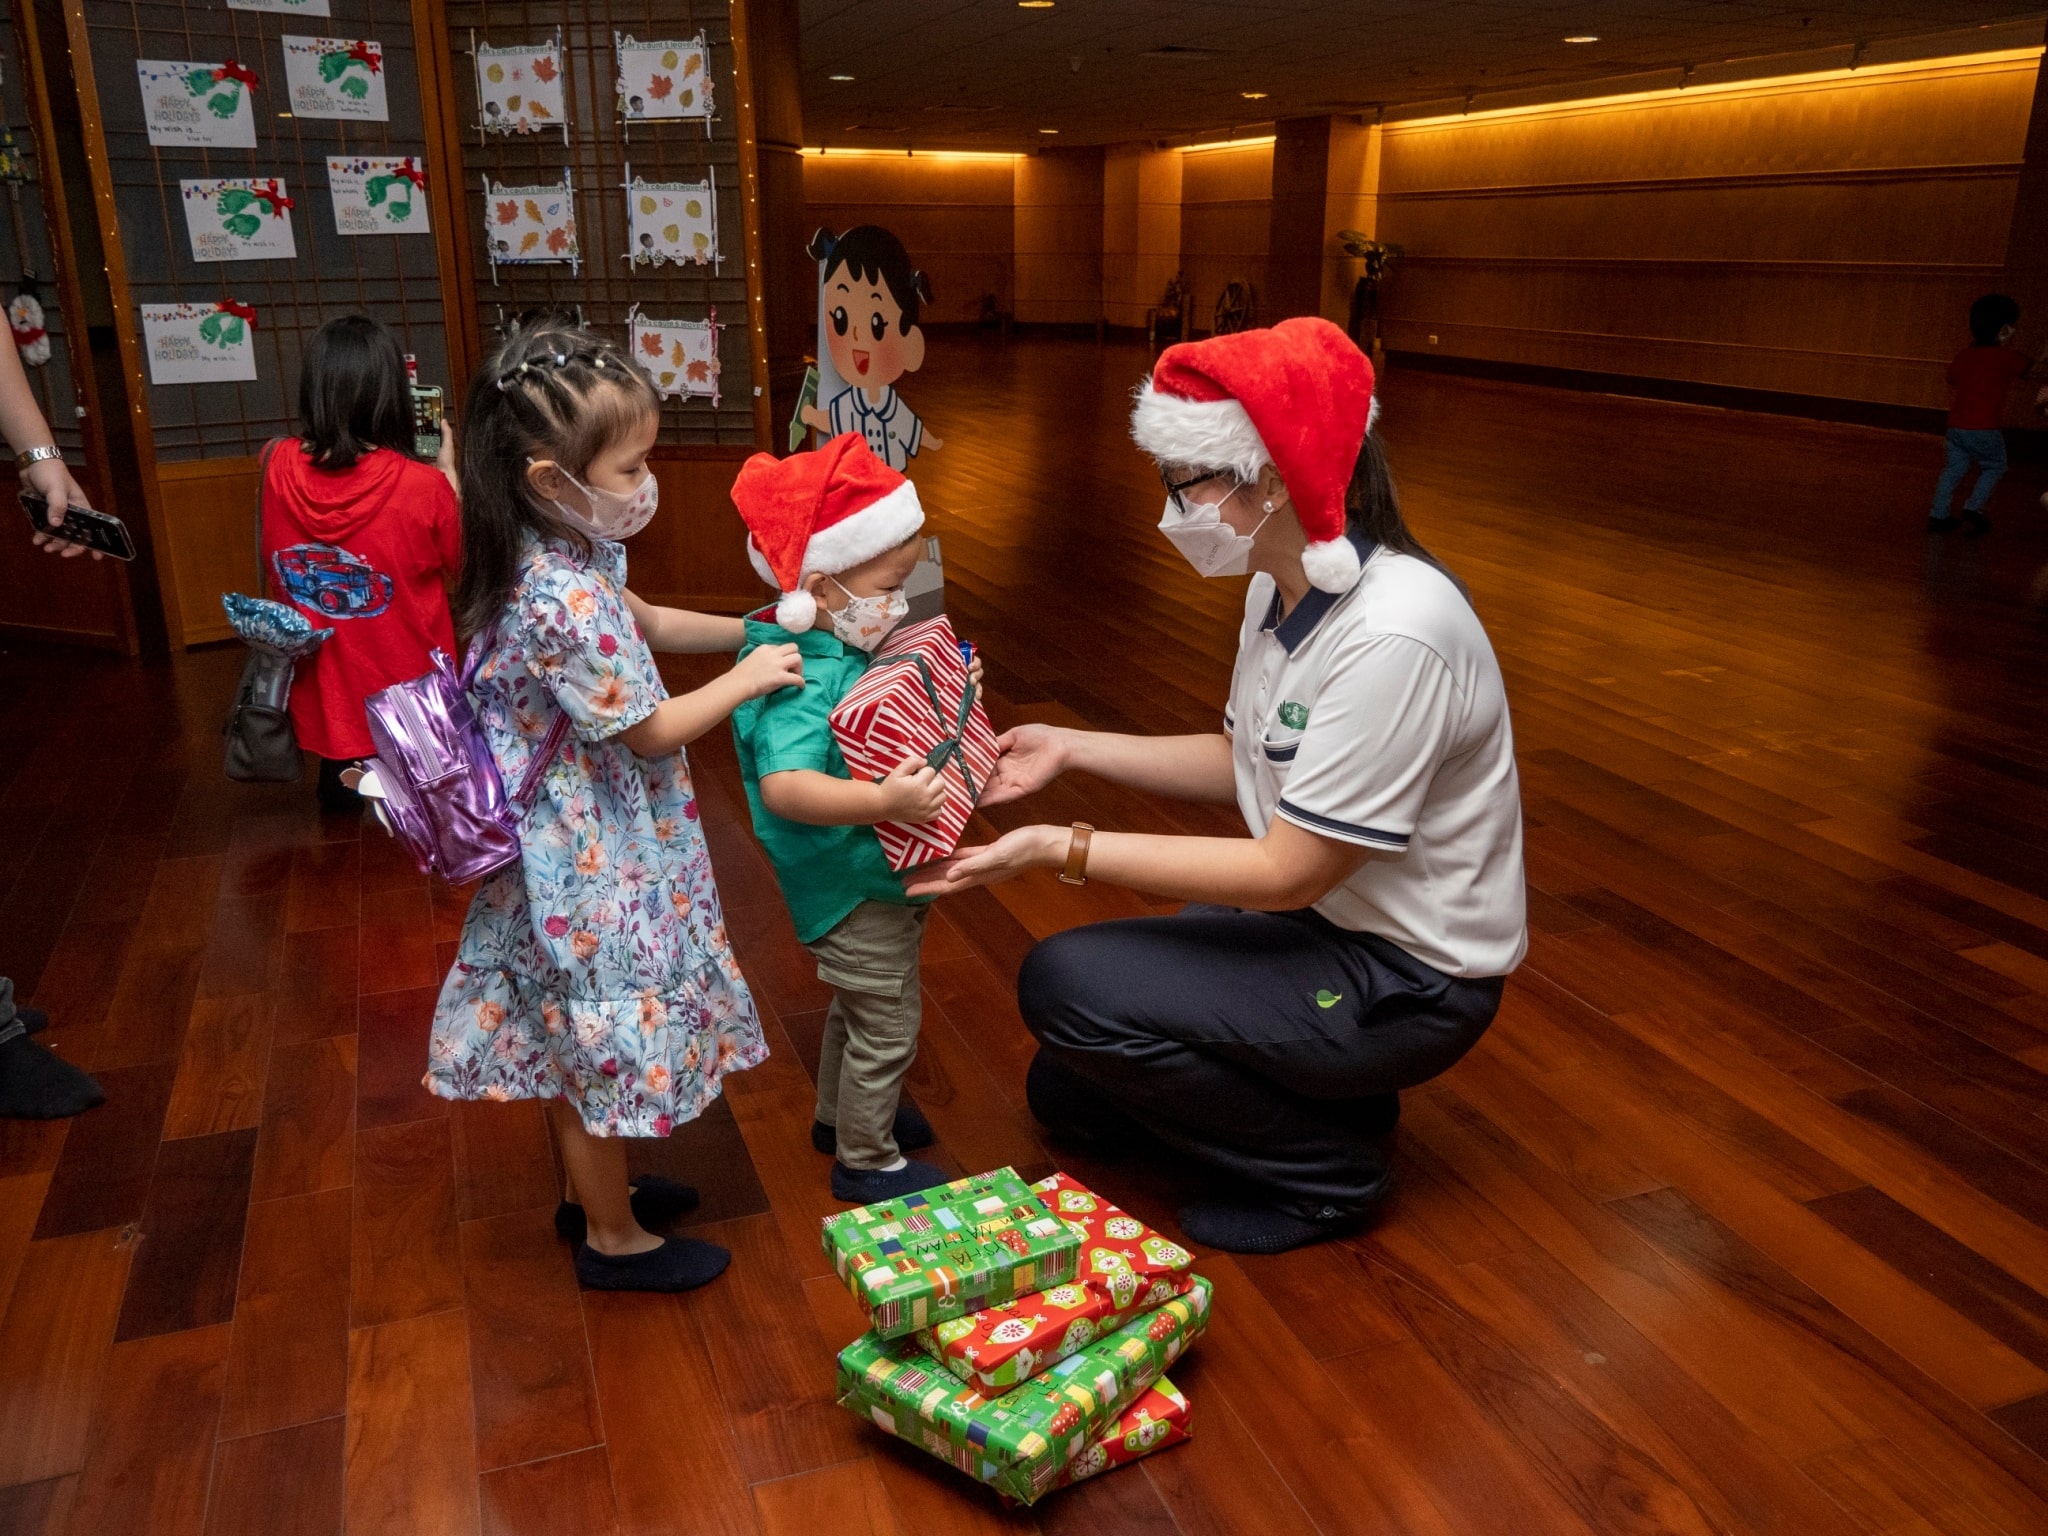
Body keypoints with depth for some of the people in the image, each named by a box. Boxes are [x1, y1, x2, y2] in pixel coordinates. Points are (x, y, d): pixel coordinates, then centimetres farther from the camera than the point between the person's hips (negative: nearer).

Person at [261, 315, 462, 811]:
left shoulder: (277, 467, -13)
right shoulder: (423, 487, -23)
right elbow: (456, 565, -4)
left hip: (321, 684, 3)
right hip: (407, 688, -3)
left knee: (339, 796, 29)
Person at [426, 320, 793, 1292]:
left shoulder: (564, 556, -2)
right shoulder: (565, 601, -31)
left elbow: (645, 623, 16)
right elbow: (652, 730, -21)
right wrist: (747, 678, -8)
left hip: (576, 845, 9)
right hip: (591, 859, -9)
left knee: (576, 1035, 24)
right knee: (602, 1038, 9)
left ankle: (590, 1189, 45)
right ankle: (614, 1238, 29)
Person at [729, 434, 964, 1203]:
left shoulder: (837, 648, 1)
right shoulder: (803, 680, -30)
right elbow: (784, 785, -42)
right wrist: (884, 801, -52)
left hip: (871, 879, 10)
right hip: (853, 891, -10)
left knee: (859, 1007, 28)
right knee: (887, 1025, 6)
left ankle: (839, 1114, 49)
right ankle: (866, 1161, 26)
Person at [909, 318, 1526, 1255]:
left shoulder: (1392, 636, -31)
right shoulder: (1285, 587, -2)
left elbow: (1288, 873, -27)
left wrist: (1063, 850, -26)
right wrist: (1071, 749, 0)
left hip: (1403, 975, -8)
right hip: (1316, 908, 9)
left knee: (1065, 983, -18)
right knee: (1065, 1094, 9)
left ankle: (1323, 1171, -1)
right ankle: (1327, 1090, 21)